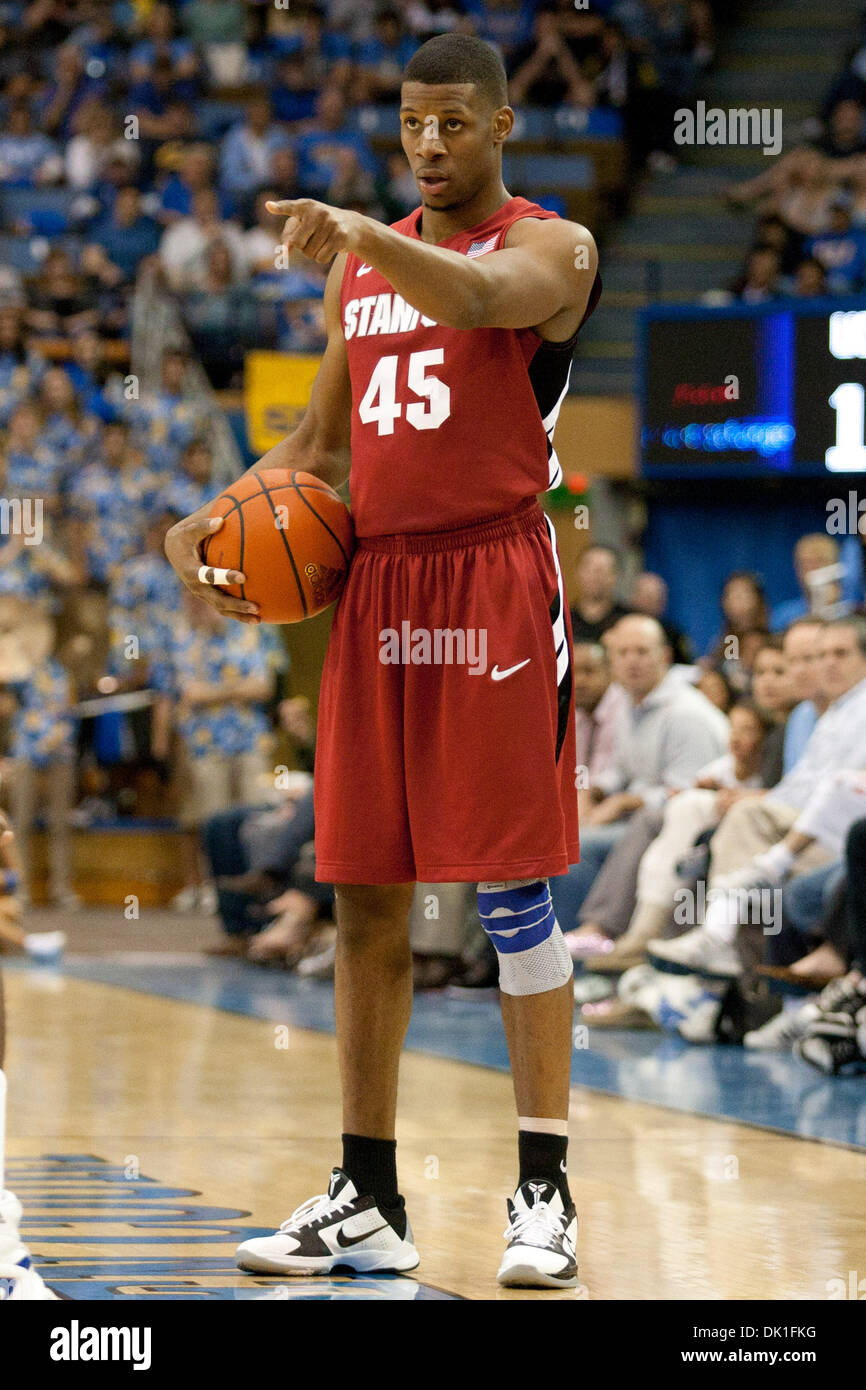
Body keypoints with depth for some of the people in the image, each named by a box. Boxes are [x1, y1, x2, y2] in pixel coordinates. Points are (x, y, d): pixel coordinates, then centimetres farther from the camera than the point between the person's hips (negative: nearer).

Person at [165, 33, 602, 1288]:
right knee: (364, 894, 5)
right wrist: (215, 520, 6)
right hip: (374, 582, 6)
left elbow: (482, 298, -27)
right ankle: (366, 1199, 11)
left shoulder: (551, 247, -3)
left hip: (495, 583, -6)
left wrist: (368, 237, -45)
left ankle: (544, 1188, 0)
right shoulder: (362, 267, 16)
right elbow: (321, 443, 22)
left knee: (514, 889, -6)